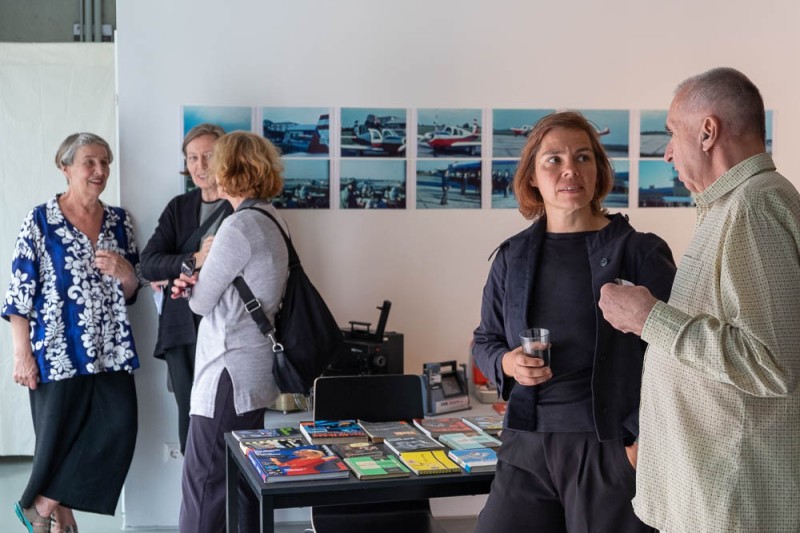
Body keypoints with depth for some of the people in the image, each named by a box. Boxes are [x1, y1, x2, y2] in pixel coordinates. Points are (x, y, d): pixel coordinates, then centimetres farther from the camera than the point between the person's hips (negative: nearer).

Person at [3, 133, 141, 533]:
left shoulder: (119, 221, 10)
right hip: (58, 351, -4)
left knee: (119, 431, -4)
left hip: (112, 350, 5)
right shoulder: (41, 221, -4)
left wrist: (123, 272, -7)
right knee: (60, 438, 2)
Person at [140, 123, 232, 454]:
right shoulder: (179, 207, 15)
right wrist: (193, 261, -15)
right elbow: (148, 263, 5)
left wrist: (174, 275, -9)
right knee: (190, 420, 6)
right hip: (182, 330, 5)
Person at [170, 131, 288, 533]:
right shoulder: (272, 219, 10)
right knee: (244, 479, 16)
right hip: (255, 371, 9)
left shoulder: (239, 226, -18)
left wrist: (190, 286, 11)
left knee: (204, 484, -4)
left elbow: (201, 303, -11)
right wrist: (195, 283, -1)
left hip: (229, 373, -9)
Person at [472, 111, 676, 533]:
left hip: (612, 447, -3)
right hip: (527, 442, 3)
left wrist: (648, 438, -13)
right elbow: (484, 341, 17)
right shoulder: (512, 257, 8)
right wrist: (506, 363, -4)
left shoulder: (638, 252, -3)